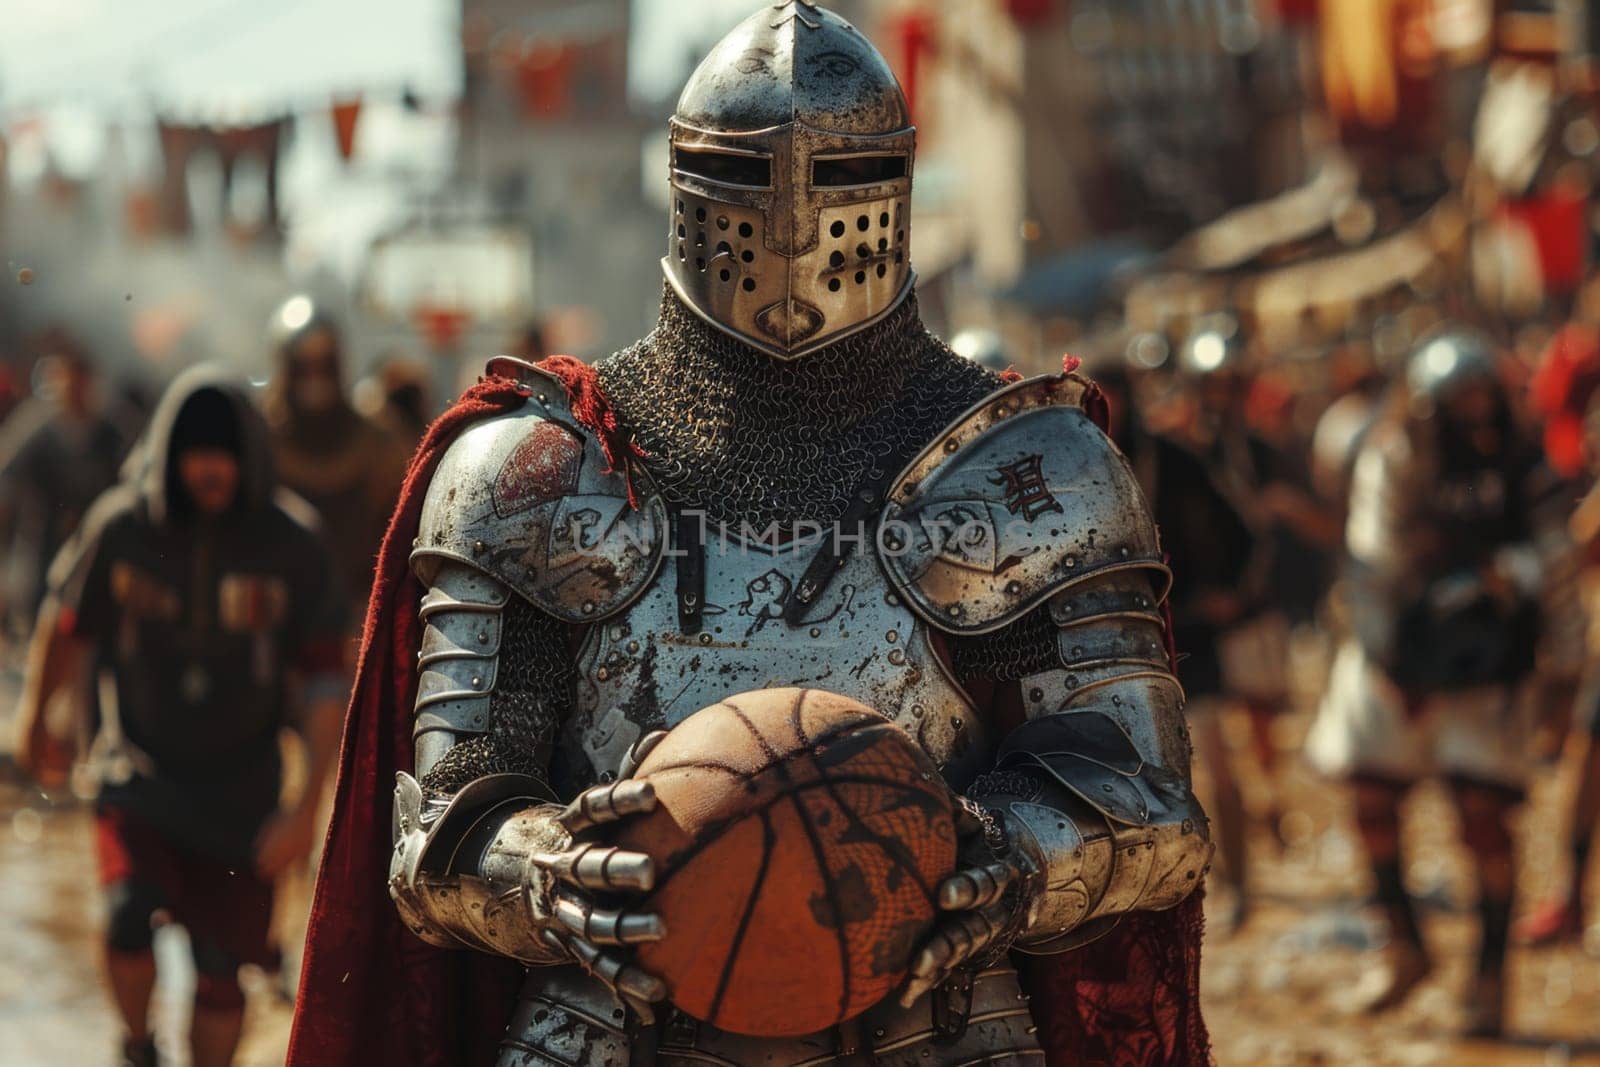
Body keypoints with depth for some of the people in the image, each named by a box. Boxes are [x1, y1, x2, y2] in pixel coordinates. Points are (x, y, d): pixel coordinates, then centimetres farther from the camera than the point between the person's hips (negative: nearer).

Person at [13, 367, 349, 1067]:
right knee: (130, 921, -22)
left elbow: (324, 681, -6)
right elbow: (68, 625, 10)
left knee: (222, 970, 1)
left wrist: (309, 807, -12)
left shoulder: (292, 545, -10)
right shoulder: (120, 528, -9)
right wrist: (36, 719, 23)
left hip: (239, 792, 0)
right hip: (138, 772, 0)